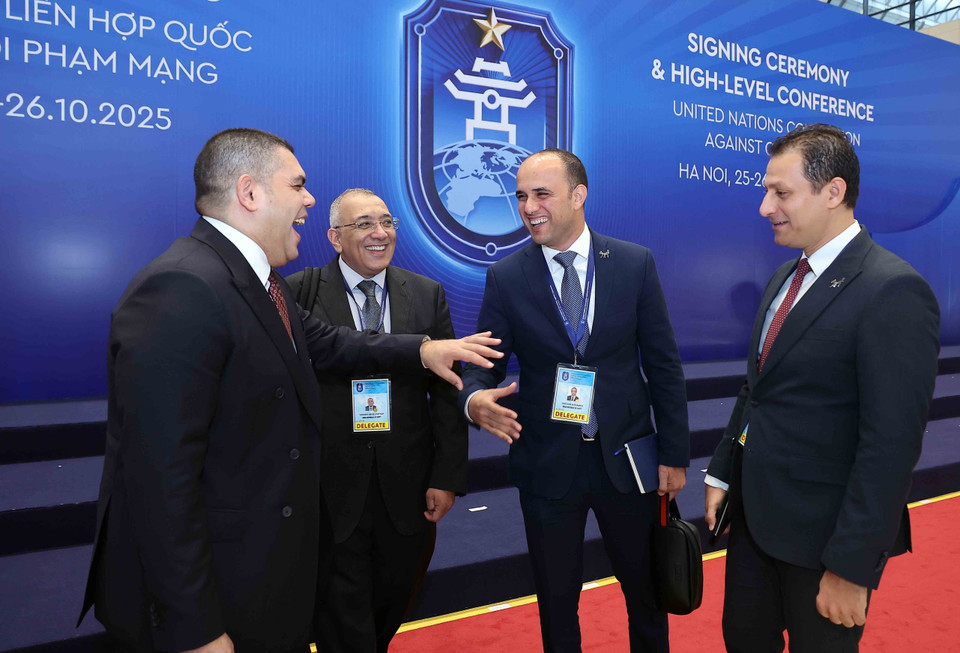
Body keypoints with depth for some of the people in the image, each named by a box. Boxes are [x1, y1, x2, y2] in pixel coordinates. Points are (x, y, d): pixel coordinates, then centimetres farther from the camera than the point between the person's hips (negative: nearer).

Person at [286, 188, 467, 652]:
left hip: (407, 488, 3)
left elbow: (447, 391, 1)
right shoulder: (299, 293, -6)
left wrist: (447, 476, -3)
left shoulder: (427, 295, 1)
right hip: (332, 489, -2)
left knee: (393, 603, 22)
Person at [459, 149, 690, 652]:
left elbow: (663, 364, -1)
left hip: (626, 457, 1)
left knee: (646, 591, 20)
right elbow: (484, 364, -4)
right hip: (547, 466, 0)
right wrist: (475, 398, -28)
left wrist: (675, 454, -1)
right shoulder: (504, 278, -5)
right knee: (556, 603, 17)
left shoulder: (635, 263, -4)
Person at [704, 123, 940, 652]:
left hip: (822, 533, -7)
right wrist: (722, 474, 10)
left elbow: (892, 444, -22)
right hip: (753, 512, 7)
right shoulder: (785, 277, 7)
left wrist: (852, 568, -20)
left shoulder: (894, 292, -20)